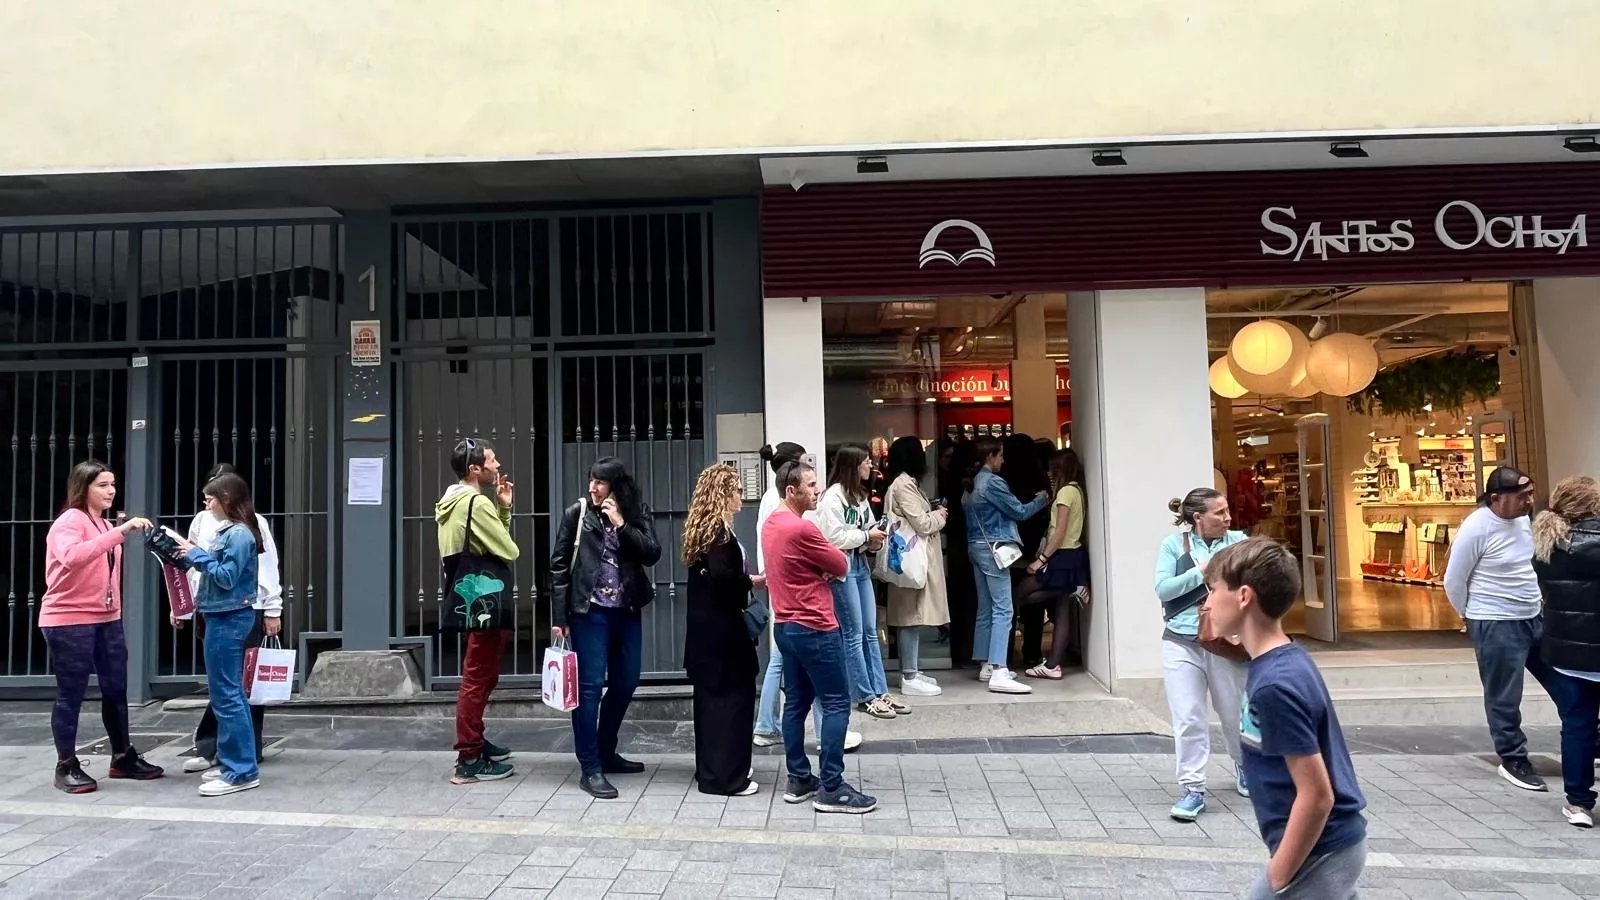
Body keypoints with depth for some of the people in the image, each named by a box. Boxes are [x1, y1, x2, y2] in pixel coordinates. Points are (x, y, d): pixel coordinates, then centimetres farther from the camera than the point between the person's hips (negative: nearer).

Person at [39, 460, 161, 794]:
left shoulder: (106, 525, 18)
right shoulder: (70, 521, -10)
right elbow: (73, 557, -33)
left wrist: (115, 613, 9)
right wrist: (121, 531, -39)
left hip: (107, 620, 8)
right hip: (69, 622, -8)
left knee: (116, 690, 11)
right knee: (71, 694, 0)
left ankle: (123, 758, 21)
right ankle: (66, 767, 11)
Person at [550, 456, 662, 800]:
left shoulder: (638, 513, 3)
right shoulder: (577, 512, -4)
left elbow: (652, 554, -7)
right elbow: (559, 565, -3)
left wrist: (621, 525, -17)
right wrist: (558, 617, -6)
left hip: (627, 611, 4)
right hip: (589, 611, -4)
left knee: (626, 684, 13)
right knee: (591, 685, -4)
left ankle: (606, 753, 30)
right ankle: (591, 769, 1)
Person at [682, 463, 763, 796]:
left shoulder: (702, 526, 11)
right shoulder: (719, 529, -17)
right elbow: (722, 576, -28)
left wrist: (744, 581, 6)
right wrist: (751, 581, -13)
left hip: (705, 625, 10)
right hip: (720, 627, -10)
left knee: (711, 695, 15)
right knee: (733, 695, -1)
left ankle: (710, 769, 25)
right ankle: (725, 776, 4)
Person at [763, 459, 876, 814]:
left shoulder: (772, 524, 11)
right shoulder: (802, 528, -20)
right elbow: (841, 566, -11)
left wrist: (819, 569, -2)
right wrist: (828, 564, 9)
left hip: (786, 625, 10)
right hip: (814, 628, -10)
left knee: (796, 702, 13)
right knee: (836, 704, -4)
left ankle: (799, 780, 19)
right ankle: (831, 788, -2)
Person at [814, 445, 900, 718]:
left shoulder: (860, 495, 14)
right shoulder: (832, 496, -13)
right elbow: (833, 537, -19)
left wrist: (876, 538, 0)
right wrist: (867, 536, -14)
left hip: (861, 565, 9)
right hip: (841, 569, -9)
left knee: (870, 631, 10)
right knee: (854, 634, -1)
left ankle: (880, 692, 17)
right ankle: (865, 696, 7)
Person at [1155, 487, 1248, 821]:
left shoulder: (1238, 541, 2)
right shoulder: (1174, 544, -2)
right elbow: (1162, 588, -10)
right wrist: (1203, 571, -16)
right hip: (1182, 644, -1)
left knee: (1236, 713, 16)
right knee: (1188, 719, -3)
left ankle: (1245, 767, 44)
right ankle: (1193, 790, 6)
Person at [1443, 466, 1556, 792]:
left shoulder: (1522, 519, 3)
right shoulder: (1476, 528, -20)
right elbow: (1453, 581, -12)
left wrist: (1536, 597, 15)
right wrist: (1475, 618, 1)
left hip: (1535, 618, 7)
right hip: (1496, 626, -7)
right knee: (1504, 698, 2)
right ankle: (1513, 760, 16)